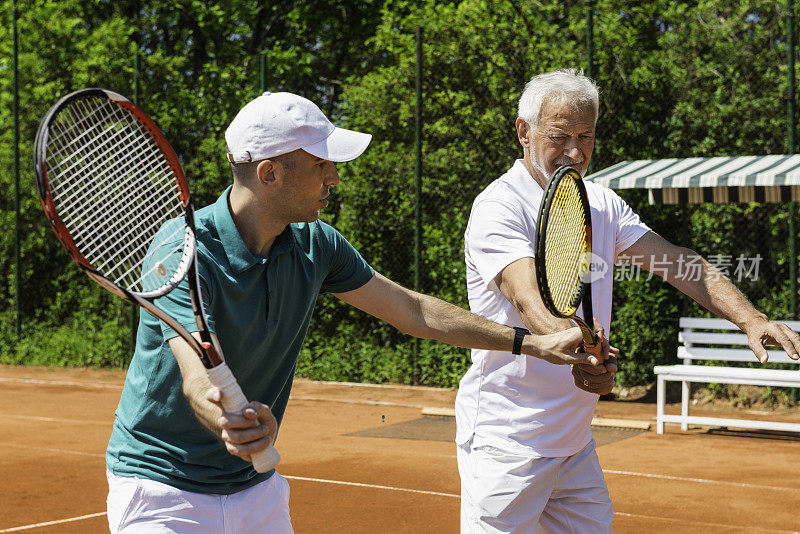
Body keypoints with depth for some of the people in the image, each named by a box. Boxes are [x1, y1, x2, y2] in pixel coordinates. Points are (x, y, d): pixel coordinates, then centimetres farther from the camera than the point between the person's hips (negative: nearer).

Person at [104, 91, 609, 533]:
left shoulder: (316, 244, -3)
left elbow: (412, 309, 7)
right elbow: (198, 380, -35)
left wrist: (533, 343, 7)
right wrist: (233, 422, -58)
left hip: (257, 486, 6)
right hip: (161, 488, -6)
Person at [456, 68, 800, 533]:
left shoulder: (603, 204, 8)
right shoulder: (498, 208, -15)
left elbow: (676, 263, 2)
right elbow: (528, 297, -31)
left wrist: (750, 318, -14)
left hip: (575, 439, 7)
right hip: (507, 443, -7)